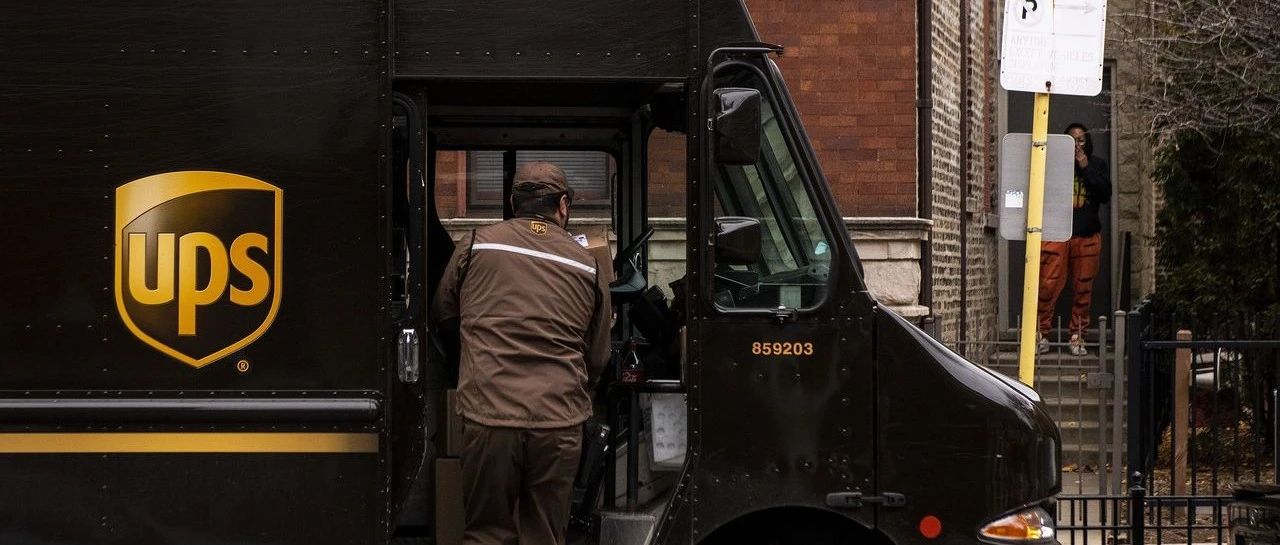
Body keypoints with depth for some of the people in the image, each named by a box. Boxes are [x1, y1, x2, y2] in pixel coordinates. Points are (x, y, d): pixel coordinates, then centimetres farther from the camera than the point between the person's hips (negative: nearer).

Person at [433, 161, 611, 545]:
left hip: (489, 416, -1)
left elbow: (443, 315, 19)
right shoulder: (587, 266, 10)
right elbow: (597, 359, 18)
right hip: (560, 422, 1)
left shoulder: (477, 244, 4)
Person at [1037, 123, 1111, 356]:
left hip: (1088, 235, 2)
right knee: (1049, 284, -10)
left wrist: (1086, 169, -6)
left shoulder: (1097, 164, 11)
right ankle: (1041, 332, -3)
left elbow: (1106, 195, -2)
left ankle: (1077, 336, 12)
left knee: (1083, 288, 4)